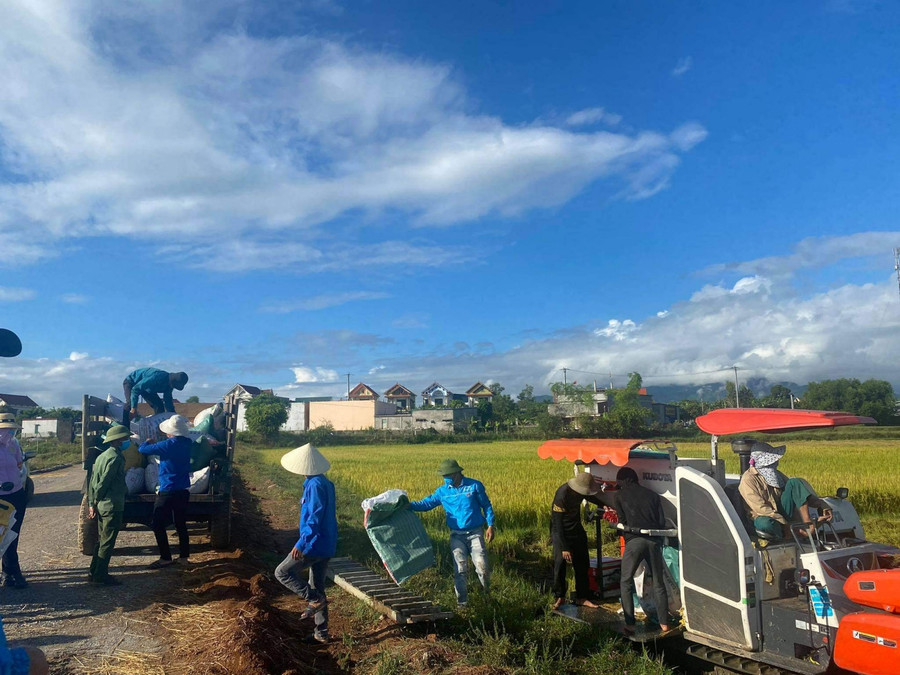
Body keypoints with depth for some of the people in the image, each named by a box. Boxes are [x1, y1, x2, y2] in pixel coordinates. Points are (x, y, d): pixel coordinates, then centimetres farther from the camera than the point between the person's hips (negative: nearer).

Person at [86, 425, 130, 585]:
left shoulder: (102, 456, 13)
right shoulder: (115, 457, -17)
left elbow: (93, 481, 13)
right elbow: (104, 481, -19)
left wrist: (91, 503, 14)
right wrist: (97, 499, -3)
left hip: (102, 505, 9)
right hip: (112, 505, -9)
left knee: (103, 540, 18)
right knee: (108, 542, -1)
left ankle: (95, 573, 24)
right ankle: (100, 575, 5)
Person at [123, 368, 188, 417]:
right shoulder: (157, 377, -41)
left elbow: (168, 402, -3)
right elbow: (135, 389, -38)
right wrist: (134, 408, -41)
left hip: (144, 386, 8)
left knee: (159, 406, -4)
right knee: (130, 403, -31)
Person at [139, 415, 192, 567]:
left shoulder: (168, 445, -16)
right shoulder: (188, 443, 2)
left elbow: (142, 449, -9)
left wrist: (147, 441, 12)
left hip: (167, 491, -6)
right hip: (183, 491, 7)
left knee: (158, 525, 4)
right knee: (181, 524, 15)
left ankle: (166, 558, 5)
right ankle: (184, 555, 20)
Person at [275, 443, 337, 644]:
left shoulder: (315, 485, -19)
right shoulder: (326, 483, 11)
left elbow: (315, 518, -23)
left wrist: (301, 544, -22)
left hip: (314, 544, -10)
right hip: (327, 545, 10)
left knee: (282, 572, 5)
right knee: (317, 587, 16)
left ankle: (315, 599, 1)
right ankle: (321, 633, 22)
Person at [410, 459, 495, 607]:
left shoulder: (474, 486, -5)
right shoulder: (442, 491, 2)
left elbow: (486, 505, 2)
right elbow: (426, 503, 2)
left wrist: (490, 525, -5)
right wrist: (408, 505, -13)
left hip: (475, 533, -2)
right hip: (456, 535, 2)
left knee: (481, 565, -10)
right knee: (460, 569, -1)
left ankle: (487, 591, 21)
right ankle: (462, 600, 14)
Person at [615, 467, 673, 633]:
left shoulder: (620, 495, 11)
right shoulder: (652, 495, 17)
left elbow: (622, 520, 9)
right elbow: (662, 522, 12)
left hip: (634, 541, -3)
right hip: (654, 541, 3)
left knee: (626, 583, 8)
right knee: (658, 584, 17)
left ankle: (630, 624, 1)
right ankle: (664, 623, 18)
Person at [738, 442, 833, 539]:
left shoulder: (775, 474, 11)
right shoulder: (748, 479, -13)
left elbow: (797, 491, 12)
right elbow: (760, 508, -21)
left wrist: (822, 505, -2)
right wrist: (786, 525, -24)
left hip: (783, 514, 7)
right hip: (764, 517, -7)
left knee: (795, 482, -11)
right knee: (765, 524, -46)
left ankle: (807, 521, -25)